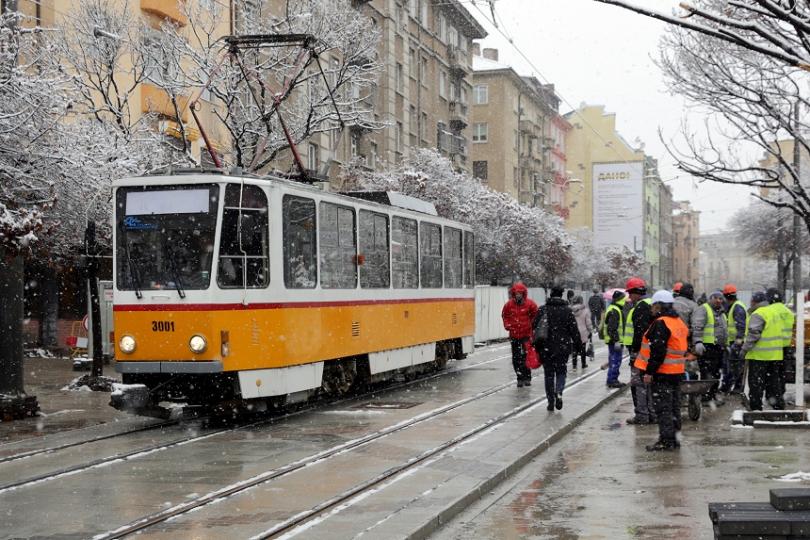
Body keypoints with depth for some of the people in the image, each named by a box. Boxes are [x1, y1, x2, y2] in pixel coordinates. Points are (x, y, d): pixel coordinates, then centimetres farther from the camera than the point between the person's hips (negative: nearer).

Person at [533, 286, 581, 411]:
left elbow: (535, 328, 1)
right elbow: (574, 330, -3)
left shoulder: (542, 310, 0)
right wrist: (577, 345, 7)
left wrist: (536, 345, 9)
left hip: (546, 348, 1)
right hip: (563, 348, -1)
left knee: (548, 374, 11)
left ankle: (551, 401, 10)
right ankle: (558, 393, -15)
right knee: (561, 372, 12)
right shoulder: (567, 311, -3)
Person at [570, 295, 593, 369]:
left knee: (574, 350, 8)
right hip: (583, 333, -1)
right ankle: (583, 364, 21)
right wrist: (590, 331, 5)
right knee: (583, 349, 12)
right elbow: (588, 323, -7)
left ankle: (574, 364, 6)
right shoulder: (585, 310, -10)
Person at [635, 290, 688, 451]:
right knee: (674, 406, 14)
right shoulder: (680, 323, 14)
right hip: (677, 371, 9)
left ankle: (666, 440, -5)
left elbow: (658, 350, -23)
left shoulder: (660, 323, -16)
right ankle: (673, 439, 20)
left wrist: (649, 371, -20)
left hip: (662, 372, -9)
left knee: (663, 407, -5)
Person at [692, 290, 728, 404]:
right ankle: (706, 398, -10)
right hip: (706, 347, -9)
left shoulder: (721, 313, 24)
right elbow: (697, 327, -18)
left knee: (716, 374, 13)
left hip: (718, 348, 9)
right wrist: (698, 342, -29)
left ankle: (713, 395, 22)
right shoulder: (703, 309, -6)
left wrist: (725, 345, 32)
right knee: (707, 374, -11)